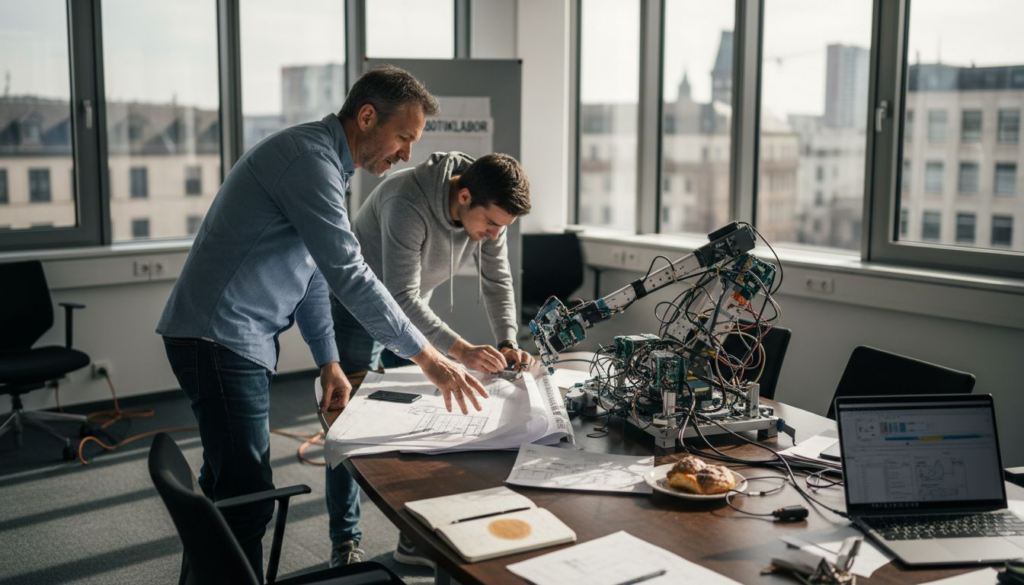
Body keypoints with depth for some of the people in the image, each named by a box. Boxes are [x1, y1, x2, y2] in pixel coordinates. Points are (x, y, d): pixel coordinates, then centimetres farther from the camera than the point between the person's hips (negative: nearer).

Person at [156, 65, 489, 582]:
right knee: (248, 500, -10)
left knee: (228, 489, 19)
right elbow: (348, 275, -24)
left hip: (238, 340, 11)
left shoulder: (323, 161, 15)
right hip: (218, 339, -11)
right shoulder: (308, 157, -18)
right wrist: (426, 356, -21)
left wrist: (328, 359, 16)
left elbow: (312, 272, 20)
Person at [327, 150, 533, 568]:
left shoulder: (489, 211, -16)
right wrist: (462, 351, -45)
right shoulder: (408, 204, -37)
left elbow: (497, 281, -7)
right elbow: (402, 298, -39)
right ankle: (345, 544, 10)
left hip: (411, 308, 7)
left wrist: (508, 343, -22)